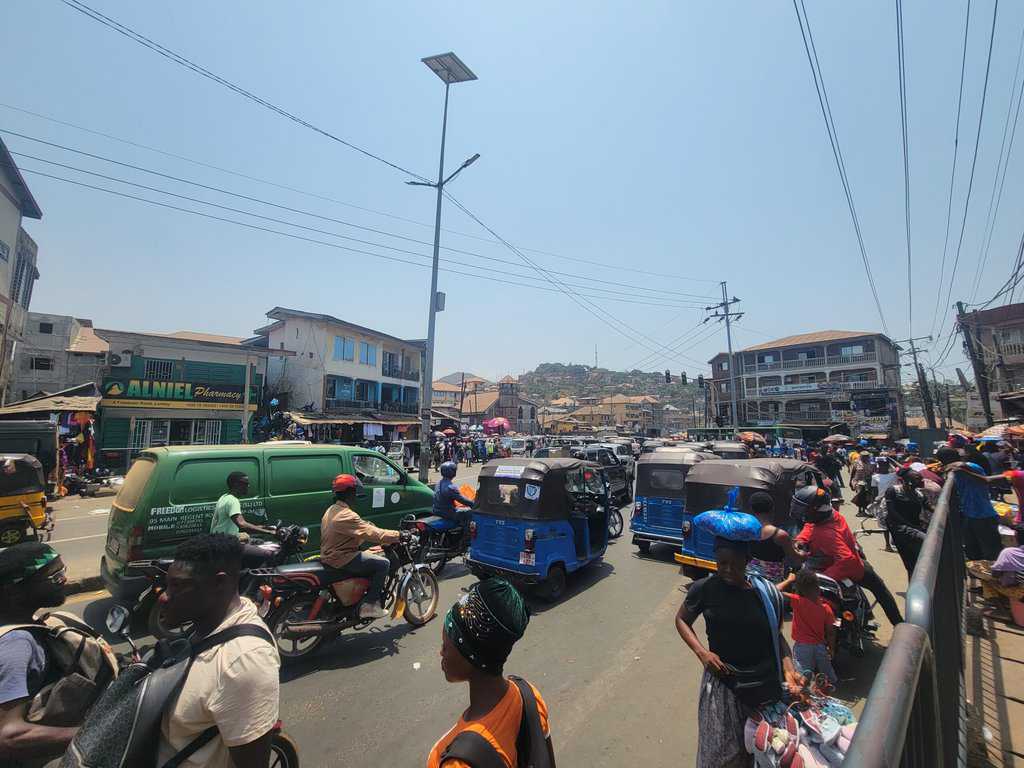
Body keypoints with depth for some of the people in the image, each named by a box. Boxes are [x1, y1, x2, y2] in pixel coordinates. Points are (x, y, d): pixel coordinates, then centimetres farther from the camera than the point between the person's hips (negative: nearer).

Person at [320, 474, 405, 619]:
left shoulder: (332, 510, 9)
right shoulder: (346, 516, -24)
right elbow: (371, 533, -29)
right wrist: (397, 536, -22)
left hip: (330, 554, 11)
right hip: (341, 559, -10)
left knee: (375, 557, 20)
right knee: (383, 563, -11)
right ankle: (369, 605, -5)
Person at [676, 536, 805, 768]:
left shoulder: (767, 592, -8)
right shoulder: (704, 589, -13)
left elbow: (776, 636, 6)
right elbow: (682, 620, 1)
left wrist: (788, 669, -9)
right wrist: (702, 653, -12)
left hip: (766, 682, 1)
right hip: (723, 681, -1)